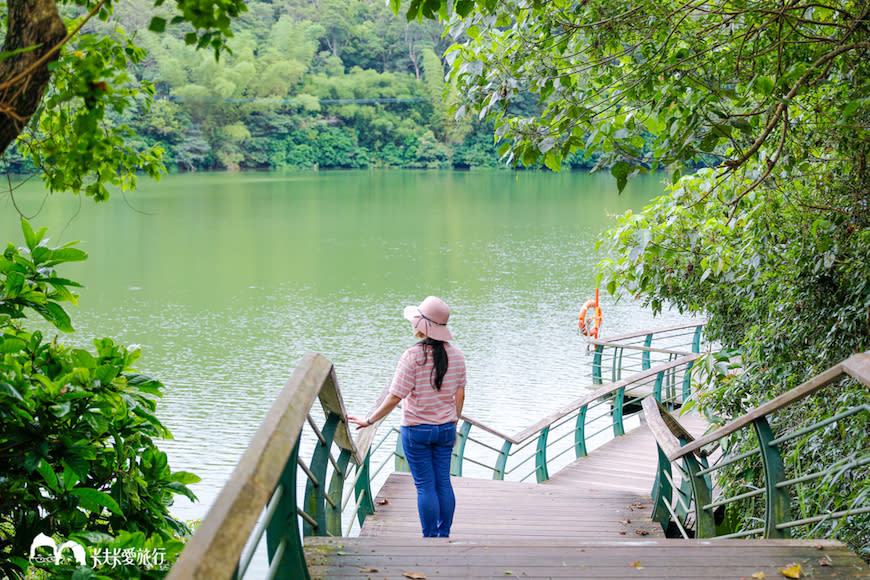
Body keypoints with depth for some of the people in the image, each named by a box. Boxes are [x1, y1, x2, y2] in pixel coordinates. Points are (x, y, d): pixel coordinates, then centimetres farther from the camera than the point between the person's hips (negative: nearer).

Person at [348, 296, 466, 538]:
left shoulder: (413, 356, -17)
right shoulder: (456, 355, 0)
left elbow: (394, 398, -17)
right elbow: (459, 395, 7)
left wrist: (369, 421, -7)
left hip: (416, 430, -5)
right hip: (445, 428, 5)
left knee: (425, 486, 2)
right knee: (444, 483, 12)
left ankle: (430, 538, 8)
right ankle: (444, 536, 19)